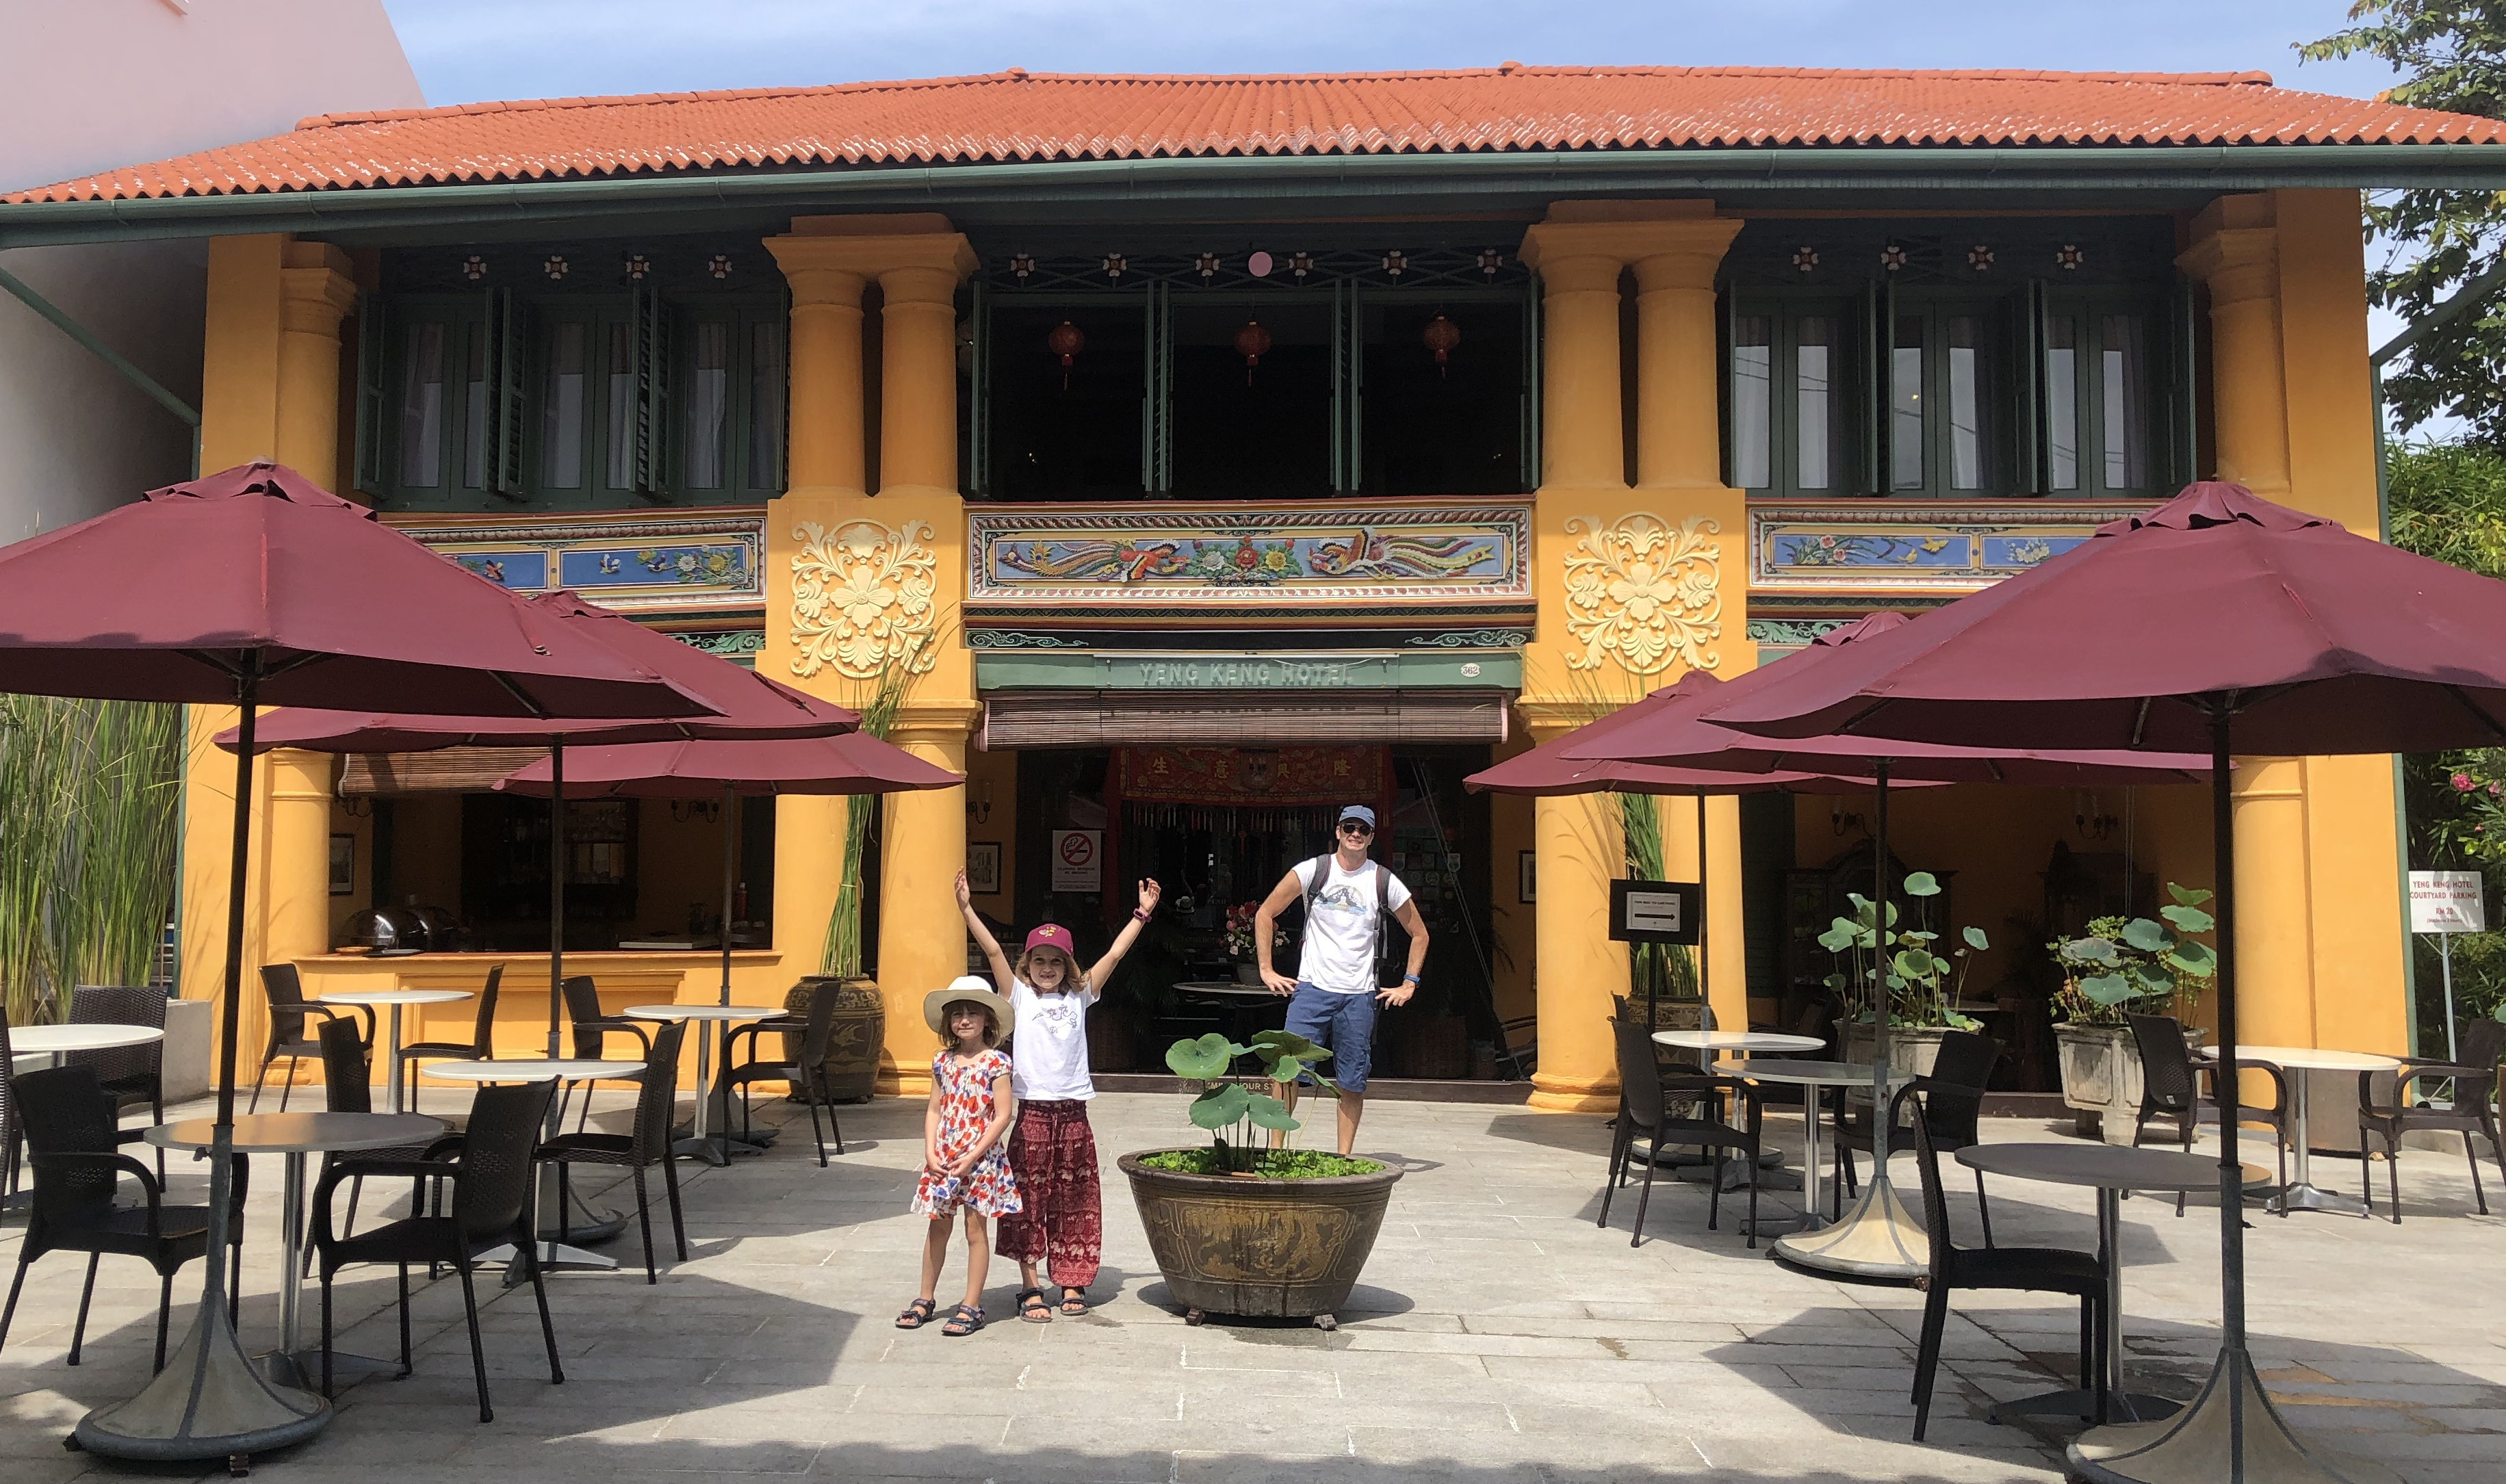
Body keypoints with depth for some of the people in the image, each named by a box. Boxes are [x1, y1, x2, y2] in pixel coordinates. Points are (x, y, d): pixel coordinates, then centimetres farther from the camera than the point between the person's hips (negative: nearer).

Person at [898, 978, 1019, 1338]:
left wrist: (973, 1156, -15)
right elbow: (934, 1110, 8)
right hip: (942, 1159, 4)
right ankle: (926, 1299, 24)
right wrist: (931, 1153, -5)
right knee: (937, 1227, 12)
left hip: (981, 1158, -4)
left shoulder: (997, 1062, -9)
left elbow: (1003, 1115, -12)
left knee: (976, 1229, 3)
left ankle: (971, 1307, 11)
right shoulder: (943, 1062, 5)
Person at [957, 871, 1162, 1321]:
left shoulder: (1079, 997, 8)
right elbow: (993, 950, -6)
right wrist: (967, 909, -14)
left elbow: (1115, 954, 4)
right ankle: (1031, 1288, 8)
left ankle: (1072, 1283, 19)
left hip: (1074, 1112, 2)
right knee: (1029, 1203, 1)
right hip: (1033, 1113, -2)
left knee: (1074, 1203, 8)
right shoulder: (1020, 996, 3)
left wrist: (1142, 914, 0)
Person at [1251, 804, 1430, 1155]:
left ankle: (1344, 1158, 14)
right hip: (1312, 988, -1)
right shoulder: (1313, 871, 1)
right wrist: (1266, 970, 1)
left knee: (1352, 1083, 3)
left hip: (1359, 995, 1)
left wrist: (1409, 984, 9)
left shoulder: (1385, 883, 4)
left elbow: (1419, 934, 17)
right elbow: (1264, 914, 6)